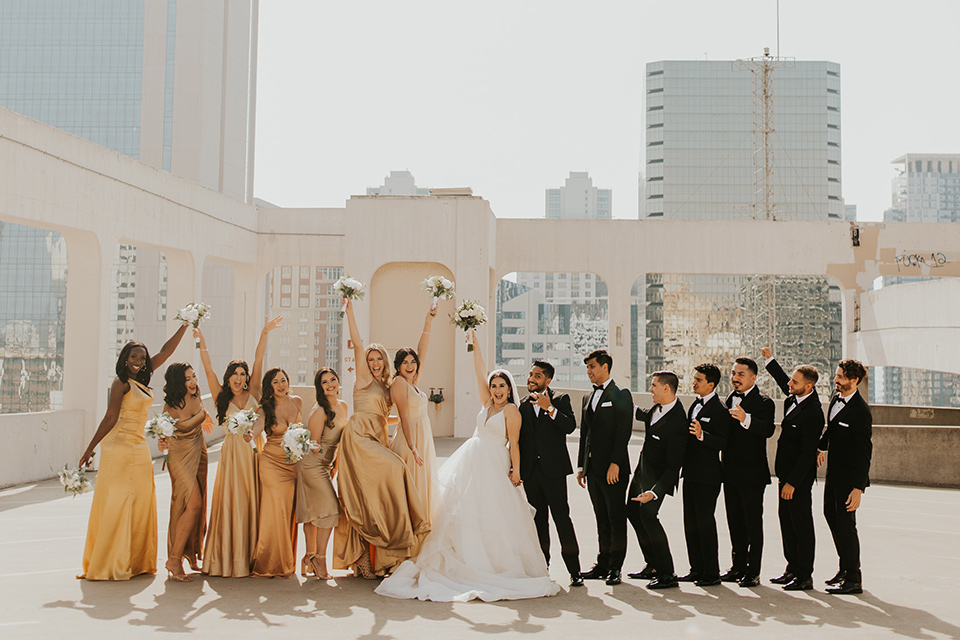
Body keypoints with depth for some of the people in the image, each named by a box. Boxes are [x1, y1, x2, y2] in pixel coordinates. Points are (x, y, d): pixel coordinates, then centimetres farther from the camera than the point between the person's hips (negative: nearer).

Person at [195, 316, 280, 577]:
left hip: (254, 452, 1)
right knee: (230, 503, -1)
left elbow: (258, 362, 2)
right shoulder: (221, 397, 7)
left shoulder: (252, 393, 8)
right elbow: (208, 368, 1)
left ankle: (250, 557, 10)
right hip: (232, 453, -1)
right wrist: (201, 340, -5)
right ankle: (228, 559, 6)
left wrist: (264, 334, -3)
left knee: (252, 503, 3)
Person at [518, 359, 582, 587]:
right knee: (538, 519, 9)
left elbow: (570, 426, -14)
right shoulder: (523, 404, 12)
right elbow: (518, 439, 15)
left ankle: (574, 570, 1)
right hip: (530, 471, 4)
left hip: (553, 469, -4)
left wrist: (550, 409, -24)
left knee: (562, 517, -6)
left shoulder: (560, 399, 1)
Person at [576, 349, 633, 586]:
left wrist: (615, 464, -19)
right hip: (593, 467, 7)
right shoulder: (587, 397, 17)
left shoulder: (621, 395, -4)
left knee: (616, 518, 0)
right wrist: (581, 466, 13)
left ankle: (615, 567, 7)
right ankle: (603, 564, 19)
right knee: (601, 519, 12)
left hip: (613, 468, -7)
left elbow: (623, 432, -12)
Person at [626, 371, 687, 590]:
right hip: (643, 469, 10)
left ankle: (667, 574, -8)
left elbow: (673, 466, -29)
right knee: (633, 512, 16)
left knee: (648, 514, -19)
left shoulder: (677, 422, -31)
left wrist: (654, 492, -35)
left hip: (658, 474, -10)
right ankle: (653, 565, 27)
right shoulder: (658, 407, -5)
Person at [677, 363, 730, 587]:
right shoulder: (695, 405, 15)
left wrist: (702, 435, -35)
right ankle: (697, 569, 21)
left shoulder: (719, 410, -12)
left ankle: (712, 573, 7)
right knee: (690, 523, 12)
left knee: (705, 523, -3)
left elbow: (722, 442, -20)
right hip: (690, 474, 9)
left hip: (707, 476, -9)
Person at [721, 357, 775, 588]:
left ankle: (753, 571, 7)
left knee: (753, 523, 0)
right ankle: (738, 567, 24)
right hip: (730, 472, 7)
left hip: (752, 473, -7)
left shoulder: (763, 402, -10)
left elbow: (768, 429, -28)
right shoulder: (730, 399, 13)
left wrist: (746, 419, -44)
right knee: (734, 521, 13)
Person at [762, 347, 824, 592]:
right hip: (787, 471, 10)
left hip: (799, 476, -10)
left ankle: (804, 576, 8)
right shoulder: (795, 397, 2)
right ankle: (792, 569, 26)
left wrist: (792, 482, -21)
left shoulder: (812, 414, -25)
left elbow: (807, 453, -23)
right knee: (786, 520, 16)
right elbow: (783, 382, 27)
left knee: (802, 525, -1)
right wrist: (769, 359, 26)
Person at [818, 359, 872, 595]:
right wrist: (822, 447, 25)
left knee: (845, 523, -3)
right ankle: (845, 567, 33)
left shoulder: (861, 411, -21)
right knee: (831, 514, 17)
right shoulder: (836, 398, 4)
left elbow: (864, 452, -21)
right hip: (833, 472, 9)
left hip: (849, 477, -9)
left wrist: (858, 488, -23)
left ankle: (853, 579, 9)